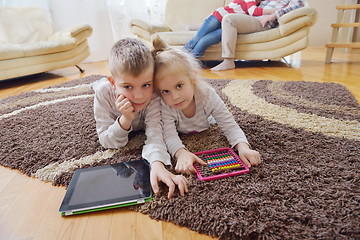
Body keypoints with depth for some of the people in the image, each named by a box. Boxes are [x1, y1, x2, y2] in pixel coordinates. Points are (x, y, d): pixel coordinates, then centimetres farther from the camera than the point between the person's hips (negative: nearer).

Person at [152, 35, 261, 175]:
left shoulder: (207, 94, -39)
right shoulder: (164, 106, -43)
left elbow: (229, 126, -36)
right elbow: (169, 134, -50)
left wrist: (243, 146, -55)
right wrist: (181, 153, -73)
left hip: (203, 130, 1)